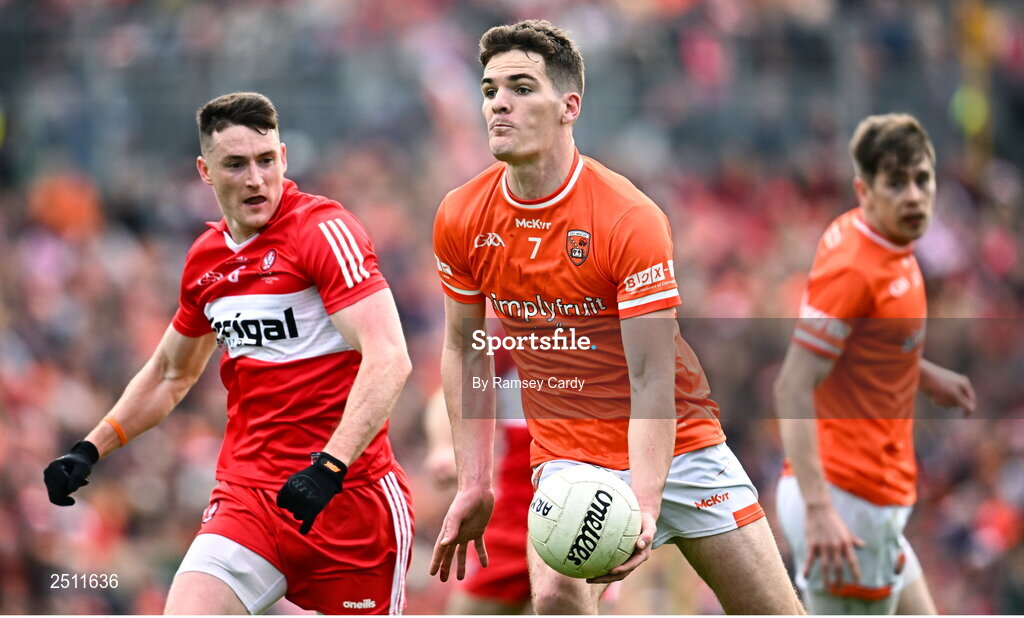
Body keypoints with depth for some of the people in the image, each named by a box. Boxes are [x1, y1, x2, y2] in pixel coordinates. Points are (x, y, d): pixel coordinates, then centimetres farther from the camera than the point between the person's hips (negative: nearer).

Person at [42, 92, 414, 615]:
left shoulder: (324, 229, -10)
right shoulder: (206, 259, 11)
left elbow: (388, 359, -21)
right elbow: (171, 375, 29)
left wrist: (329, 466, -31)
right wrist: (90, 449, 20)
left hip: (347, 491, -5)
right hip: (248, 492, 5)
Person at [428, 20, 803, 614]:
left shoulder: (631, 219, -21)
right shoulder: (461, 219, -6)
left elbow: (652, 380, -23)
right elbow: (464, 348, 9)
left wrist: (642, 509, -35)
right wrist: (474, 485, 3)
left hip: (677, 445, -2)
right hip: (566, 450, 2)